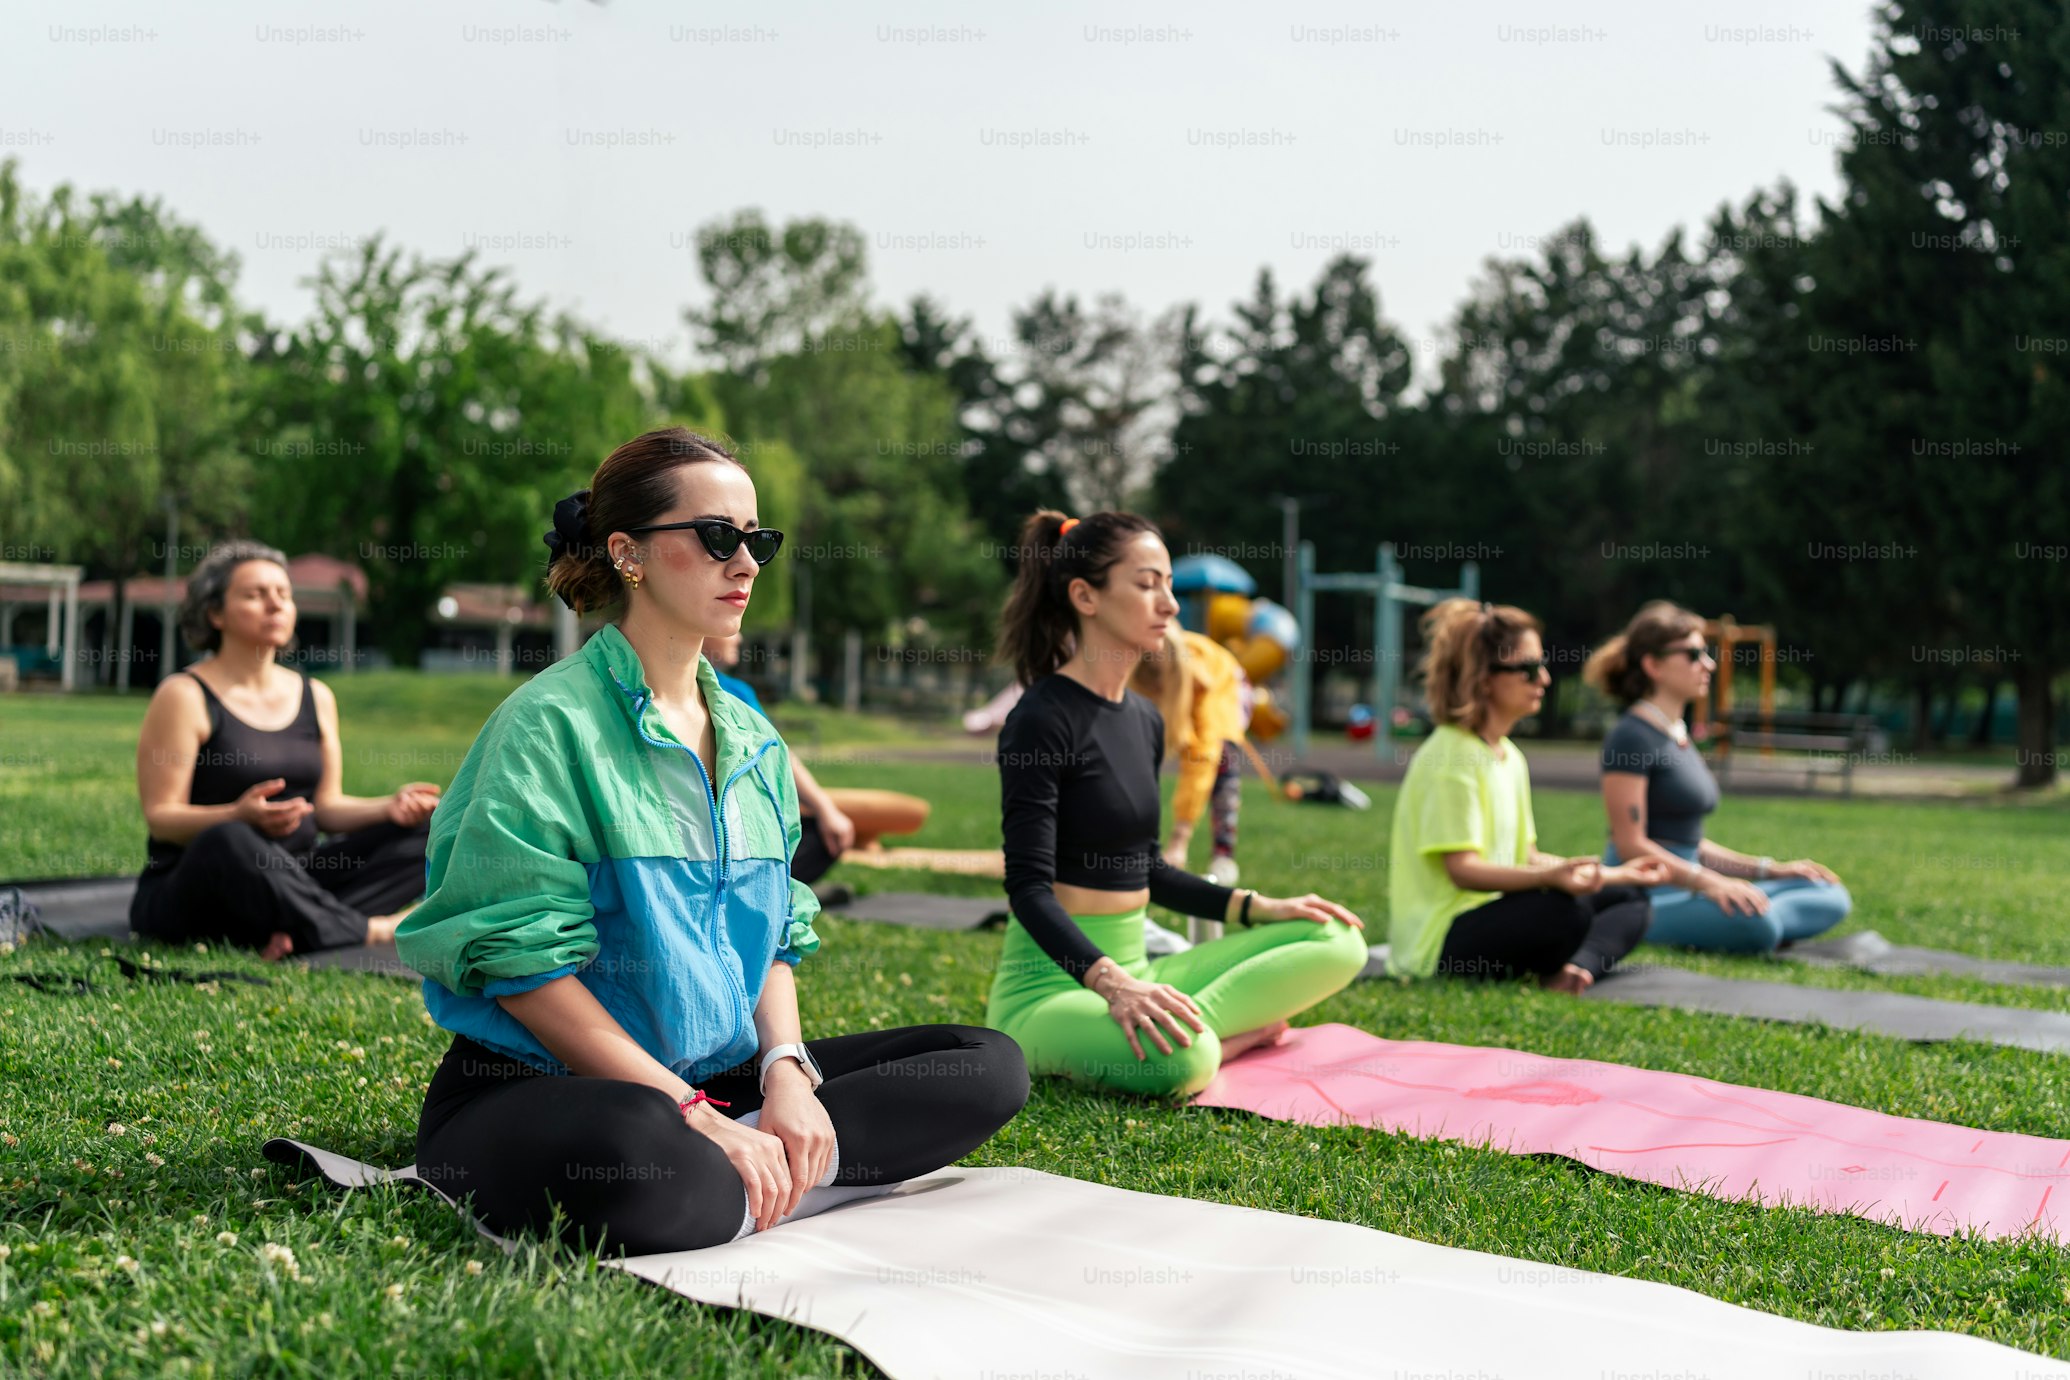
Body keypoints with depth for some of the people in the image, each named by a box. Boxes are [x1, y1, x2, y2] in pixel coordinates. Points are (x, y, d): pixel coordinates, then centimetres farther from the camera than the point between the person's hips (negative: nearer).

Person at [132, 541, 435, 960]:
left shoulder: (316, 697, 13)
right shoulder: (184, 697, -6)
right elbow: (160, 816, -11)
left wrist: (390, 806, -6)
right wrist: (241, 816, -30)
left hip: (293, 882, 6)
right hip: (192, 891, -6)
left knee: (424, 837, -8)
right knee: (227, 842, -40)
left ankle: (289, 930, -29)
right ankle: (369, 932, -25)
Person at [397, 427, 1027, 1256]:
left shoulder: (750, 738, 14)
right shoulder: (552, 722, -9)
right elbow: (525, 964, -15)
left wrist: (786, 1072, -7)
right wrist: (694, 1114, -20)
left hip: (719, 1081, 8)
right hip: (539, 1086, -8)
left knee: (988, 1066, -5)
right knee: (645, 1161, -44)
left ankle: (748, 1170, -18)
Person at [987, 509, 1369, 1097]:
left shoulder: (1145, 719, 12)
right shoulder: (1043, 719, -13)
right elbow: (1029, 886, -19)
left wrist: (1259, 907, 12)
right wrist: (1110, 981, -32)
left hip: (1132, 969, 9)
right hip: (1051, 983, -9)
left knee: (1337, 943, 3)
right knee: (1180, 1058, -39)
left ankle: (1189, 1033, -8)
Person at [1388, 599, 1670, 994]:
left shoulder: (1510, 756, 14)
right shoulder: (1451, 756, -15)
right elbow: (1461, 868, -22)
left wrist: (1614, 874, 16)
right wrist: (1550, 877, -36)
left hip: (1494, 913, 10)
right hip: (1440, 942, -10)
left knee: (1629, 900, 9)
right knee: (1567, 908, -34)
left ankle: (1573, 969, -18)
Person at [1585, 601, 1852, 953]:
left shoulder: (1679, 735, 18)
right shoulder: (1632, 736, -10)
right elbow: (1631, 845, -17)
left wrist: (1770, 870, 15)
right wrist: (1709, 882, -24)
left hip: (1683, 891, 10)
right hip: (1642, 897, -9)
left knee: (1832, 899, 2)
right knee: (1755, 924, -36)